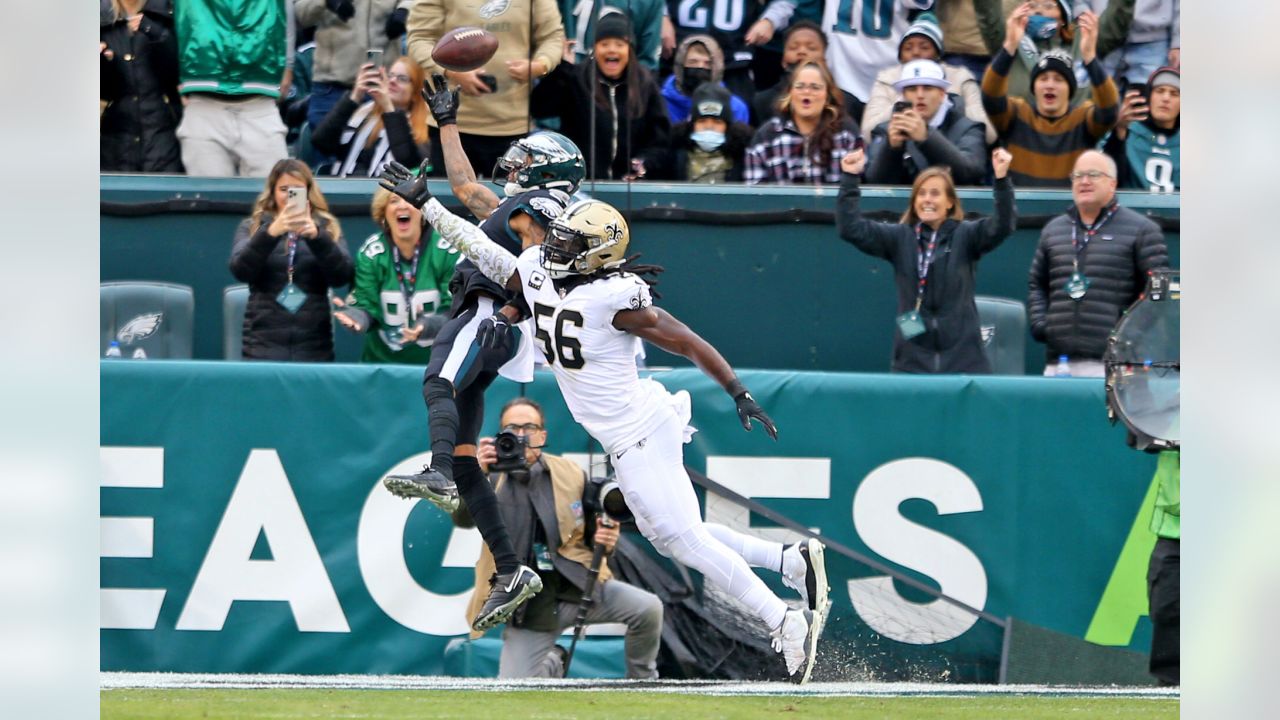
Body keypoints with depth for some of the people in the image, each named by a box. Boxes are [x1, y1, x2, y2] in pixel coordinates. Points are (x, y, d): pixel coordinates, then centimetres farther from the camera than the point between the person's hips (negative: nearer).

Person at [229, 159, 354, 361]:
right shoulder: (252, 227, 8)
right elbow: (240, 271, -9)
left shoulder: (327, 227, 9)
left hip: (313, 344, 1)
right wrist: (271, 232, -25)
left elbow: (341, 276, -6)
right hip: (264, 341, -1)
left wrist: (316, 236, -22)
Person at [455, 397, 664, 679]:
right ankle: (552, 663, 28)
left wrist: (605, 540, -13)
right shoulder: (491, 479, -6)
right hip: (529, 608, -1)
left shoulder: (571, 474, 1)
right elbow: (462, 519, -25)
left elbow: (593, 529, 12)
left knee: (648, 608, -21)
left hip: (578, 586, 1)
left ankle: (642, 685, 7)